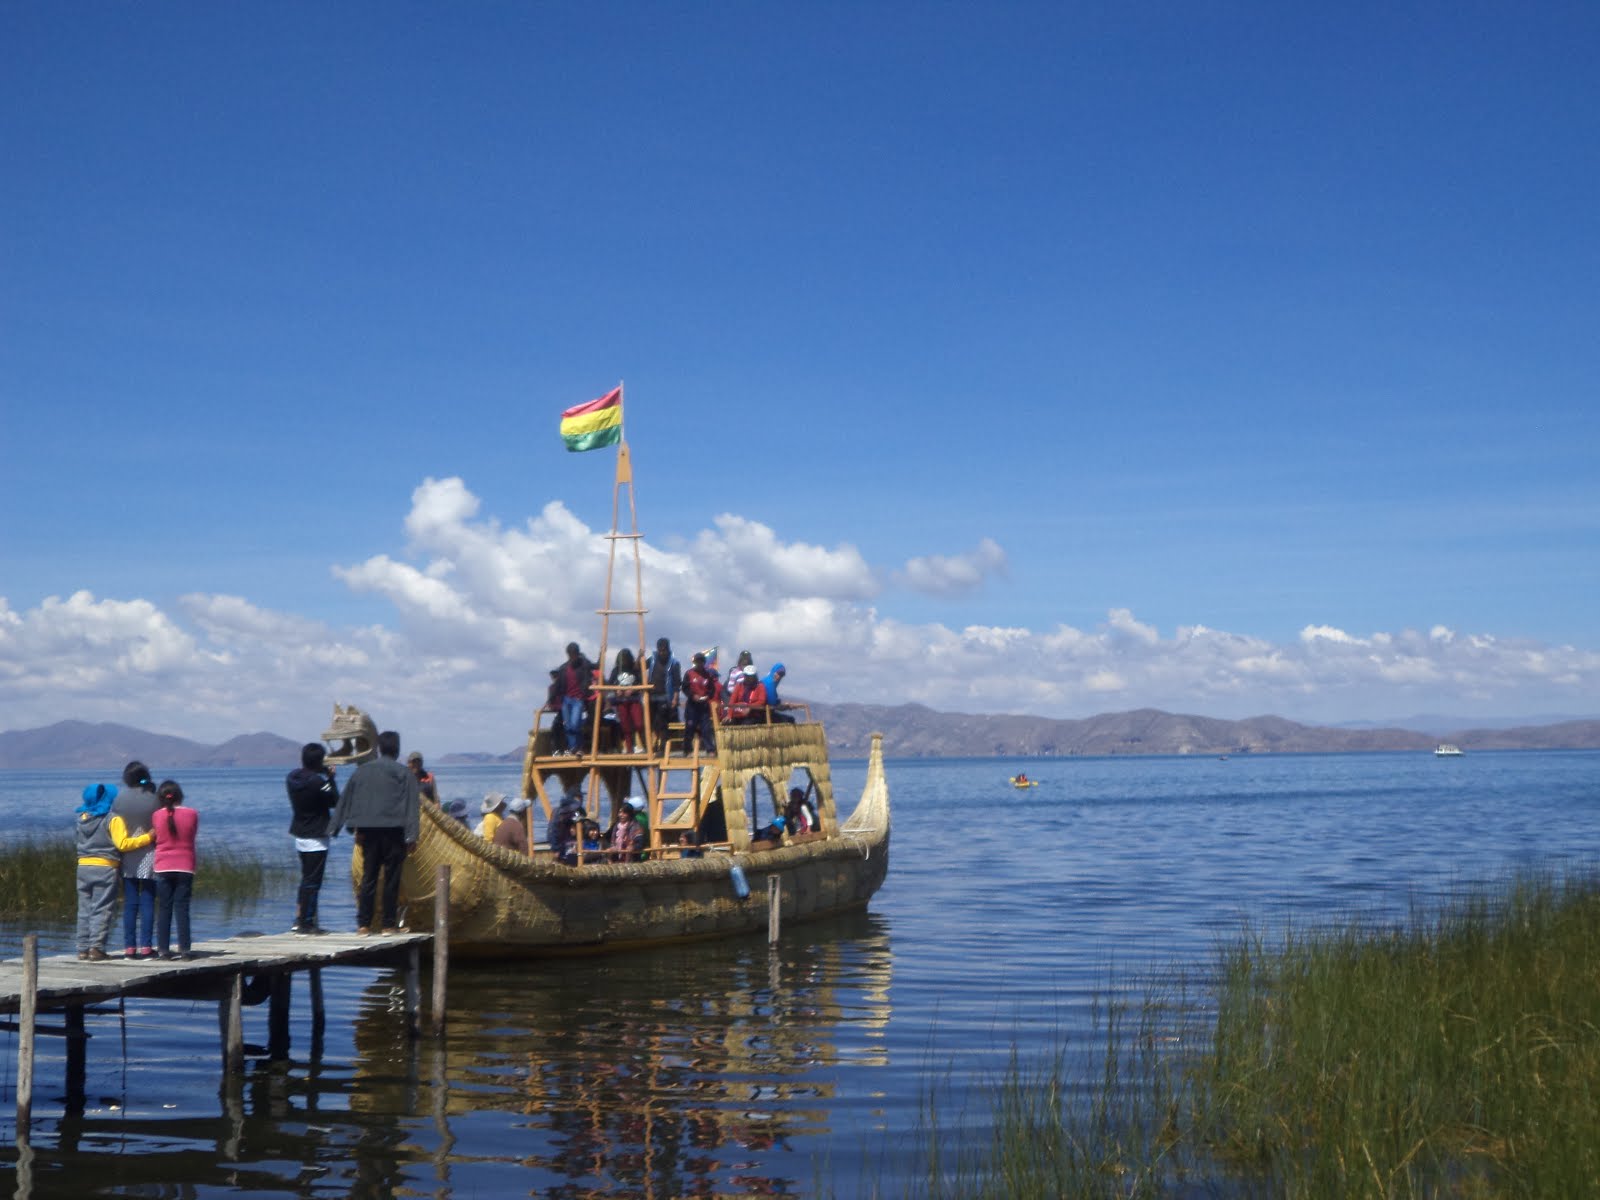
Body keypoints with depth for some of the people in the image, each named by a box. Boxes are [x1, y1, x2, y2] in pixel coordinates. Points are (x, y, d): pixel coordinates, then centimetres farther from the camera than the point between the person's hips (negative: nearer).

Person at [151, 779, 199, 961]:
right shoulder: (192, 814, -4)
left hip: (163, 868, 1)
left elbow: (154, 836, 3)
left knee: (164, 909, 6)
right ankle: (184, 949, 0)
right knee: (182, 908, 2)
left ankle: (163, 949, 4)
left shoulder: (157, 816, -4)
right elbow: (192, 835, 7)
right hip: (185, 867, 0)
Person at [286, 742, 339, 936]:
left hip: (299, 834, 8)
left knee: (307, 878, 19)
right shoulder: (318, 781, -20)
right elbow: (335, 801, -9)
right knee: (312, 881, -2)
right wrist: (331, 778, -1)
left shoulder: (292, 777, 4)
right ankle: (306, 923, 0)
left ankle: (299, 919, 20)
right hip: (316, 837, -8)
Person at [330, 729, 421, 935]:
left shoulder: (362, 770, 10)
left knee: (368, 877, 7)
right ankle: (389, 924, 2)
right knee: (391, 878, 2)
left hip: (368, 830, 3)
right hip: (393, 831, -3)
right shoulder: (404, 774, -1)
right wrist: (411, 836, -8)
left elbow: (346, 800, 12)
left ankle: (363, 924, 4)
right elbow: (412, 805, -7)